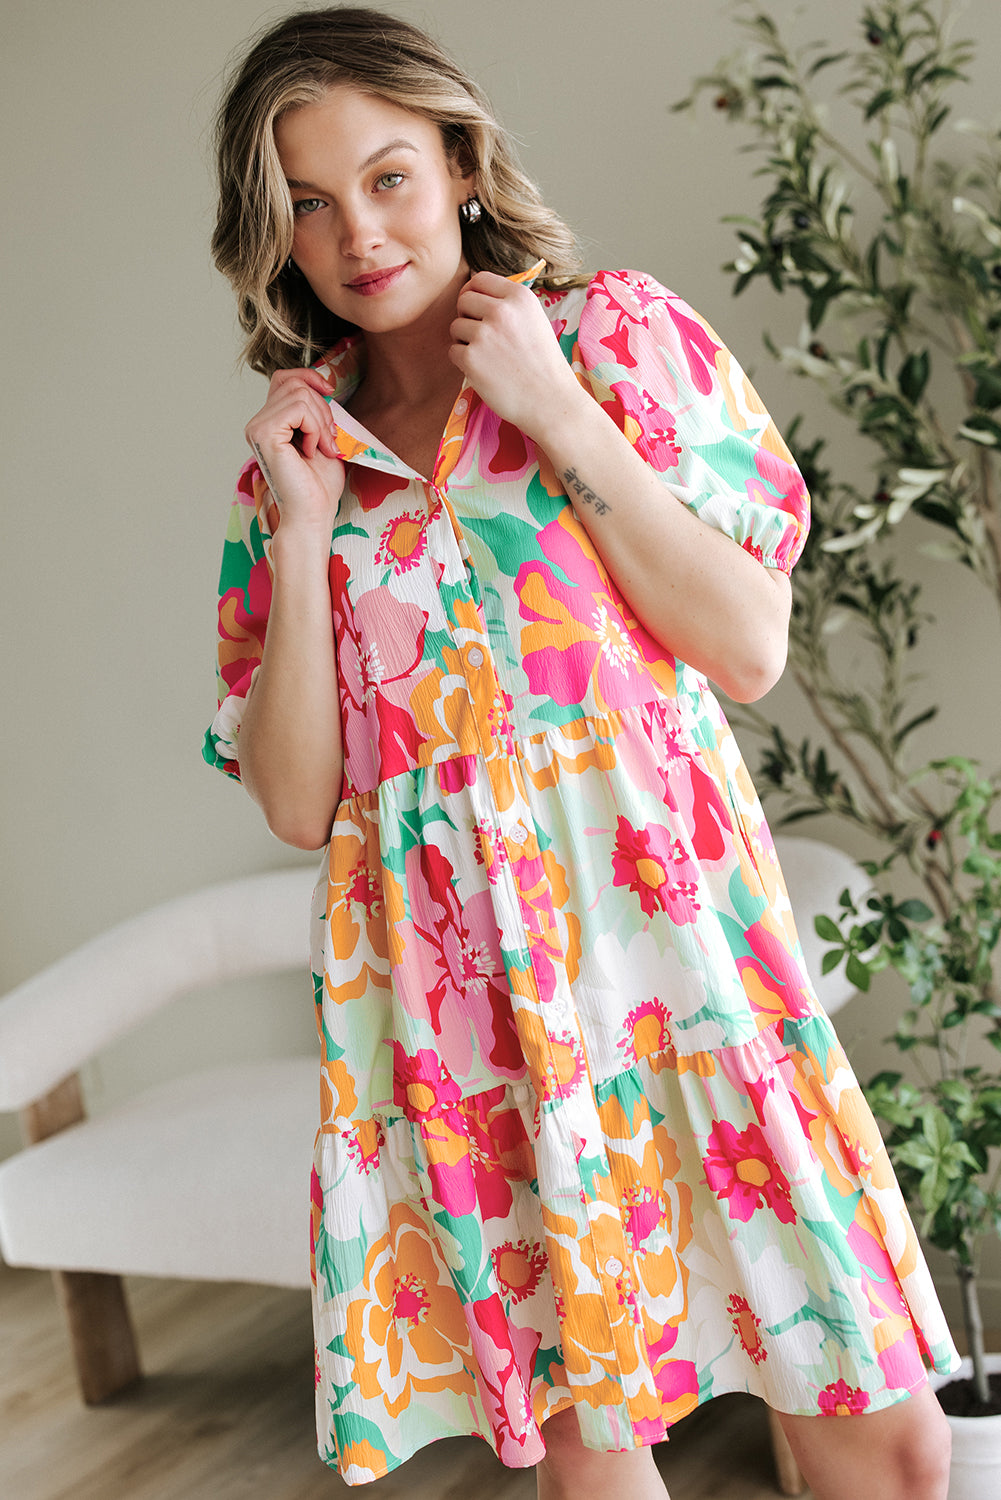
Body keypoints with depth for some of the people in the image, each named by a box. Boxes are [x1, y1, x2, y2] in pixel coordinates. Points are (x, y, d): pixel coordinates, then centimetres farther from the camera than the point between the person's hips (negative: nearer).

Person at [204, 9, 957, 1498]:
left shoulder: (621, 333, 5)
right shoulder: (296, 455, 11)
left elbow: (751, 647, -5)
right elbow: (295, 802, 5)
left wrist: (560, 413, -8)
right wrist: (300, 531, -3)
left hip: (666, 924, -1)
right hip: (450, 977, 2)